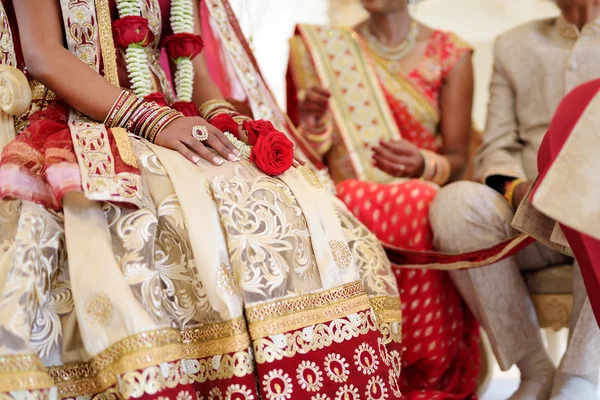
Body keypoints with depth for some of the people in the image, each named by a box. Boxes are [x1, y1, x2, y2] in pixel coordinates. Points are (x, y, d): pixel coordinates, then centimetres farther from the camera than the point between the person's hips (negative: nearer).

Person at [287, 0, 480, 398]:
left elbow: (457, 159, 7)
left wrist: (424, 166, -15)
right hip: (342, 201, 0)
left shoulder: (451, 54, 10)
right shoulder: (321, 49, 13)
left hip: (422, 203, 0)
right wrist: (310, 127, -10)